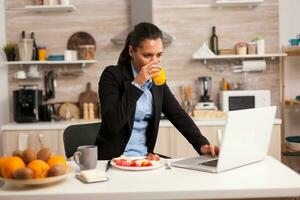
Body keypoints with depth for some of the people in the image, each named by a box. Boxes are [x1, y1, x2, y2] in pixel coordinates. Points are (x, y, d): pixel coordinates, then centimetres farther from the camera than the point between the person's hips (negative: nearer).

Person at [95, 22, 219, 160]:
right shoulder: (112, 75, -11)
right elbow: (111, 124, -22)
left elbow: (178, 115, 1)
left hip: (145, 157, 7)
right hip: (112, 158, -6)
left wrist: (202, 144, -13)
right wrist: (136, 84, -24)